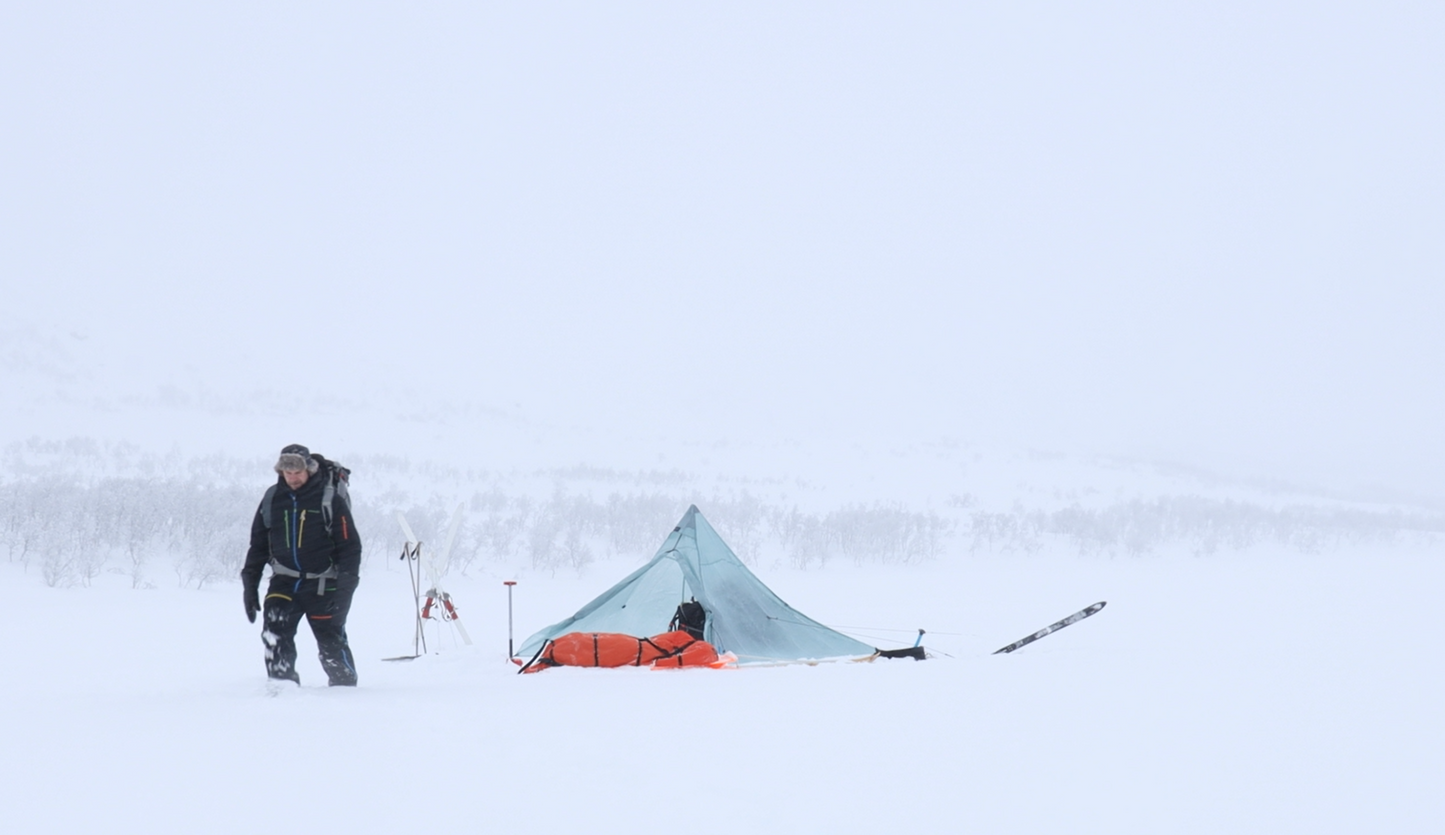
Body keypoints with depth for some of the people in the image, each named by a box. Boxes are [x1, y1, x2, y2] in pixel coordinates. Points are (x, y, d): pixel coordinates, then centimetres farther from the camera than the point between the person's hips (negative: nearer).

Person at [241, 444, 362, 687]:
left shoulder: (330, 499, -7)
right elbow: (258, 545, 13)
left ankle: (345, 685, 21)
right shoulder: (272, 499, 5)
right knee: (274, 631, -19)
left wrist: (344, 589, -15)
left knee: (331, 643, 1)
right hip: (284, 581, 3)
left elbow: (350, 547, -6)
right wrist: (250, 585, 7)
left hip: (322, 583, -3)